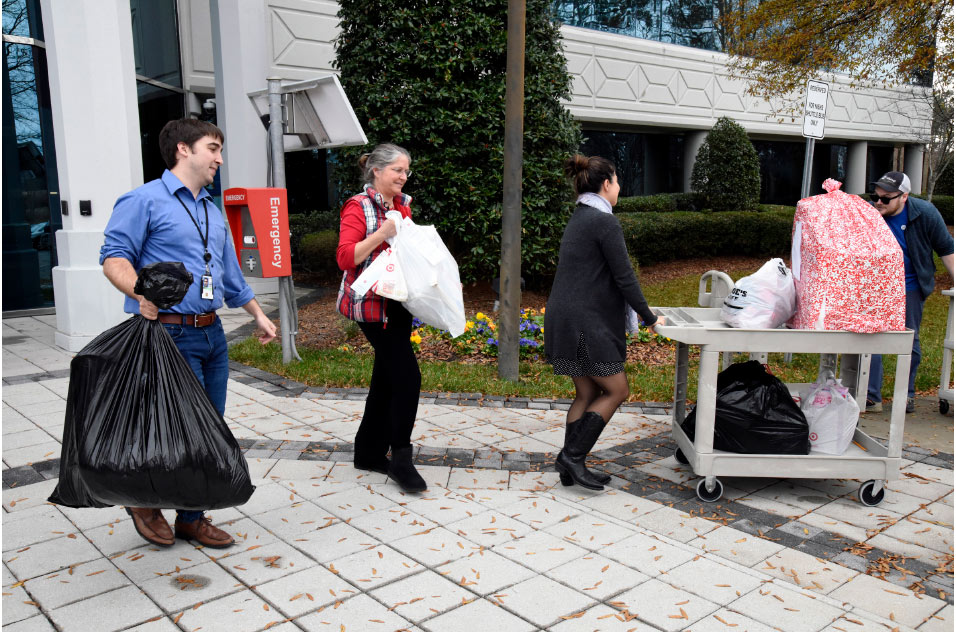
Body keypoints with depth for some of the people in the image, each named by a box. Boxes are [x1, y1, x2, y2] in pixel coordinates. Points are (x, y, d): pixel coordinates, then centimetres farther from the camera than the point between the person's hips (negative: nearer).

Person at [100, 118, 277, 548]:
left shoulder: (213, 212, 20)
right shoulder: (146, 200, -4)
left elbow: (231, 274, 27)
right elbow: (114, 257, -11)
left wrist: (258, 315, 28)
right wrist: (141, 292, -29)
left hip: (212, 334, 8)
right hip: (170, 334, -8)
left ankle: (191, 518, 22)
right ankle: (144, 500, 20)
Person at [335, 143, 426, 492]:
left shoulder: (403, 205, 13)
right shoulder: (359, 207, -9)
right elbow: (346, 258, -18)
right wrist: (382, 233, -26)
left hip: (399, 303, 8)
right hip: (373, 304, -8)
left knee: (387, 377, 13)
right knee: (407, 376, -11)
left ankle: (369, 451, 26)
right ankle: (401, 459, 2)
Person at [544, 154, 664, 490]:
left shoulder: (578, 219, 16)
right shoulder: (605, 222, -13)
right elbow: (624, 277, -13)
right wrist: (650, 318, -2)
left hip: (566, 320, 10)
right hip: (586, 324, -10)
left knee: (587, 393, 15)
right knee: (616, 390, 2)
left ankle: (571, 466, 18)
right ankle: (572, 456, 1)